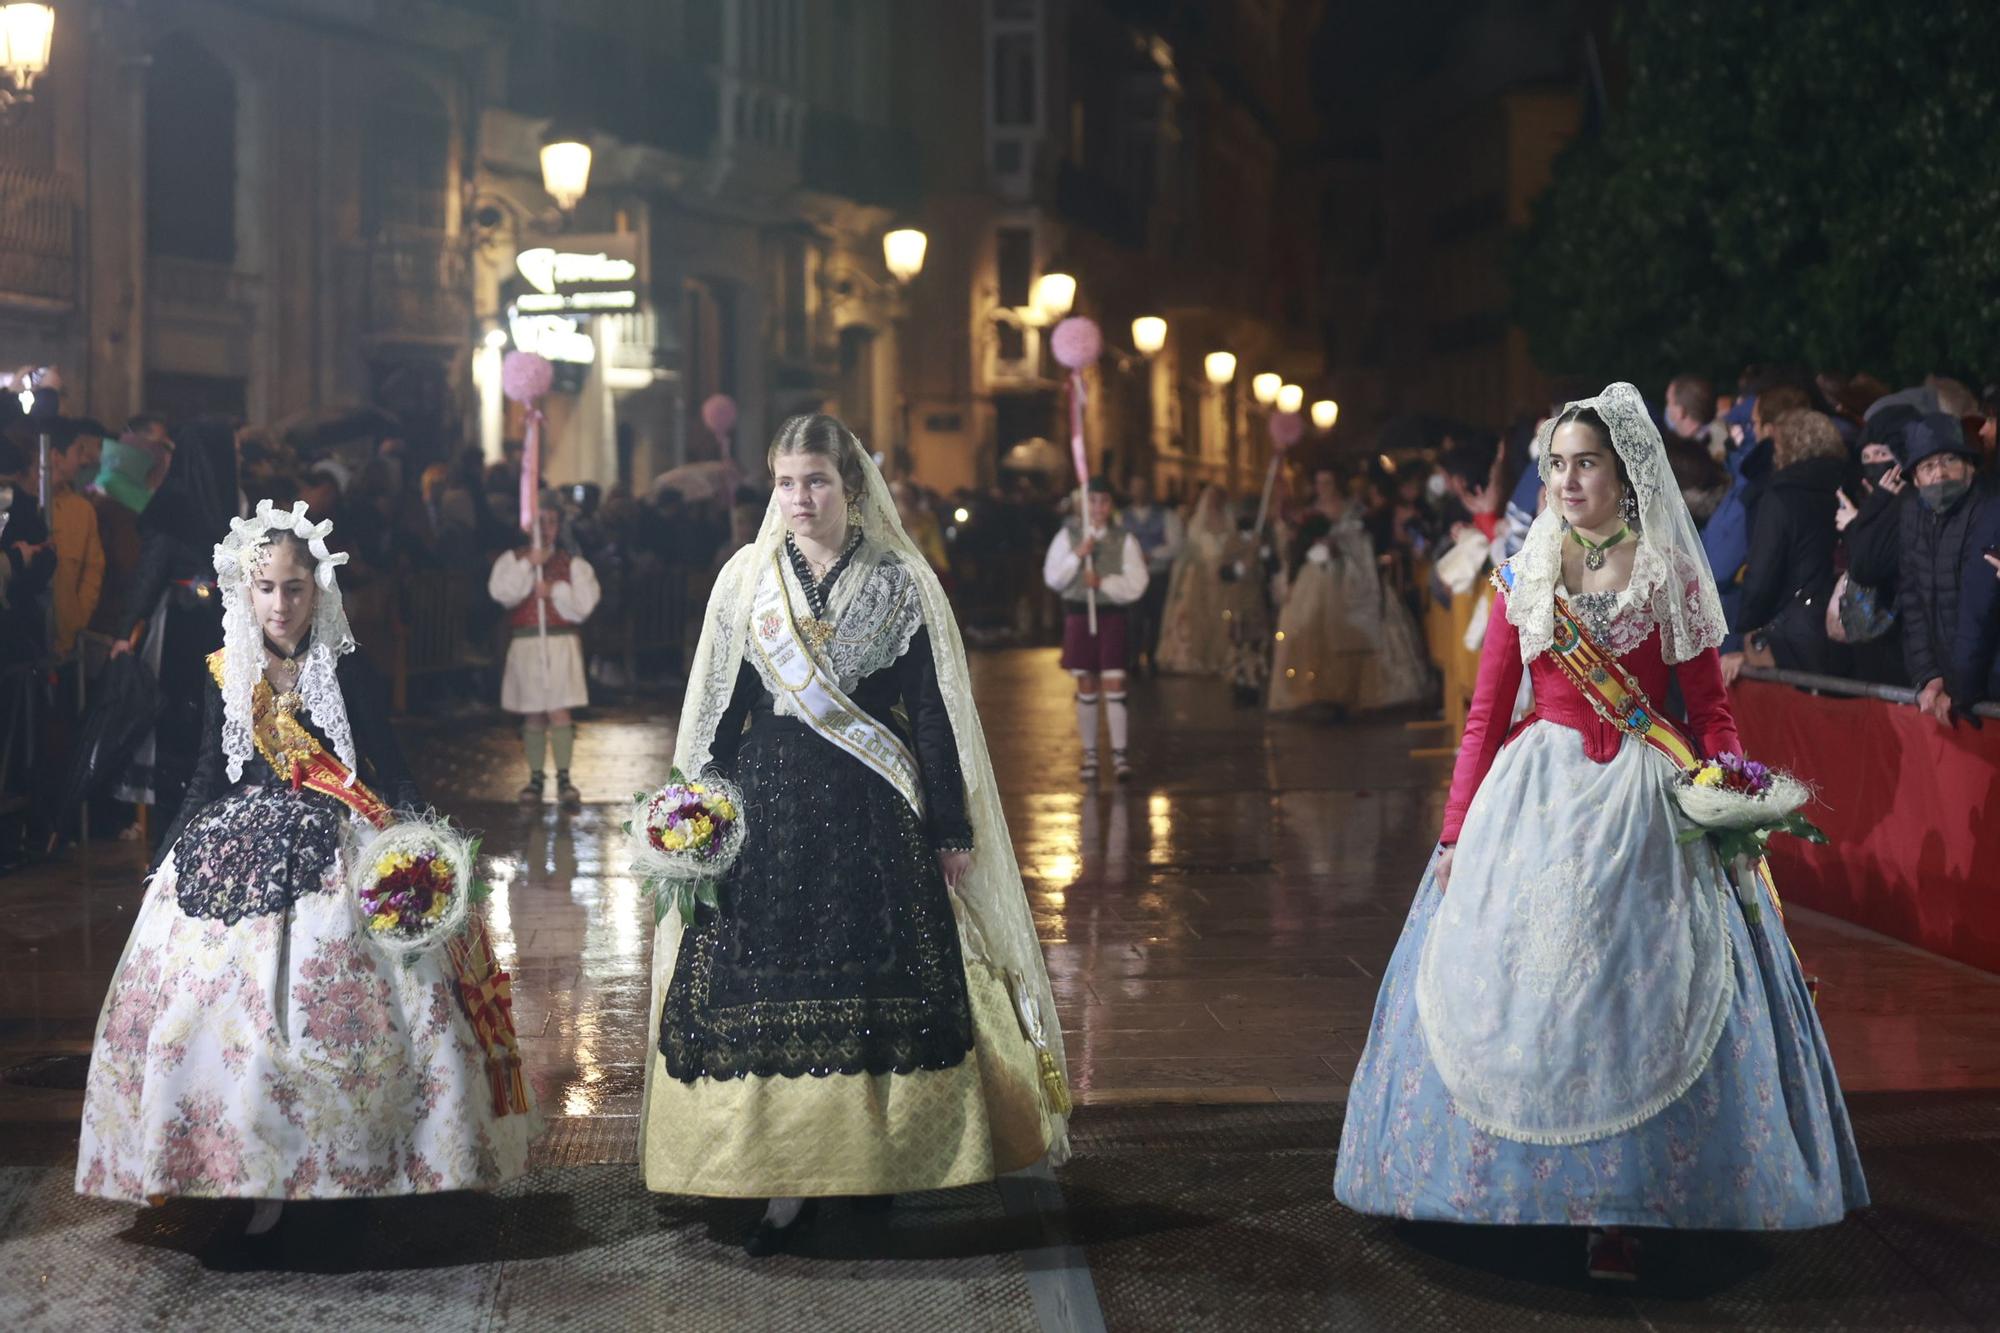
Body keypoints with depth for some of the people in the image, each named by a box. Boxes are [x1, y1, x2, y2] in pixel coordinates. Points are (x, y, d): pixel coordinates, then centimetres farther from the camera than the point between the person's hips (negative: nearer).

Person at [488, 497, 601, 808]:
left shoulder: (573, 563, 6)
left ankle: (564, 778, -8)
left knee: (559, 710, -10)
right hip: (525, 643, 2)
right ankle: (536, 777, 15)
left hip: (561, 645, -2)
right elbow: (501, 592, -10)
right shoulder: (513, 559, 8)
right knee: (532, 714, 7)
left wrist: (554, 591, -12)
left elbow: (584, 603, -4)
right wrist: (528, 565, -15)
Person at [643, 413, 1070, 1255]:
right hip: (770, 799, 2)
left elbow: (931, 712, 1)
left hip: (873, 805, -1)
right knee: (765, 984, -3)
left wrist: (953, 828, -2)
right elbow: (722, 710, 9)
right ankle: (786, 1181, 3)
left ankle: (877, 1158, 16)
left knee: (879, 979, 0)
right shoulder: (747, 579, 6)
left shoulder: (899, 582, 1)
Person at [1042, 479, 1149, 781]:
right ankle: (1089, 755, 15)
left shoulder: (1124, 540, -1)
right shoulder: (1068, 535, 2)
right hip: (1079, 614, 1)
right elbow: (1052, 578, -3)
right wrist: (1077, 554, -15)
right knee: (1086, 688, 7)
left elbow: (1136, 585, -6)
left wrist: (1103, 582, -17)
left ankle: (1120, 755, -3)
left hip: (1114, 615, -1)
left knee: (1114, 687, -6)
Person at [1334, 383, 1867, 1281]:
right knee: (1514, 981, 3)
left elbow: (1712, 712, 2)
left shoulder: (1672, 577, 1)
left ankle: (1622, 1208, 5)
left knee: (1636, 994, -3)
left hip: (1644, 804, -2)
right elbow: (1485, 714, 7)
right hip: (1535, 797, 2)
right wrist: (1456, 832, 2)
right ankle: (1499, 1179, 18)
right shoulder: (1523, 577, 6)